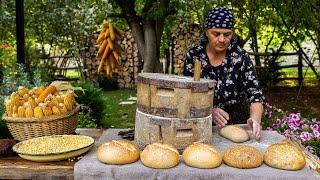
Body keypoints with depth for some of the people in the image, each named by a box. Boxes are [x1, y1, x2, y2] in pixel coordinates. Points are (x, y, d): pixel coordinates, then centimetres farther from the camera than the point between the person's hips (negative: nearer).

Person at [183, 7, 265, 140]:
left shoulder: (240, 57, -3)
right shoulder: (194, 55, -1)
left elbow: (254, 92, -9)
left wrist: (255, 119, -30)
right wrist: (209, 110, -22)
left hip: (237, 123, 0)